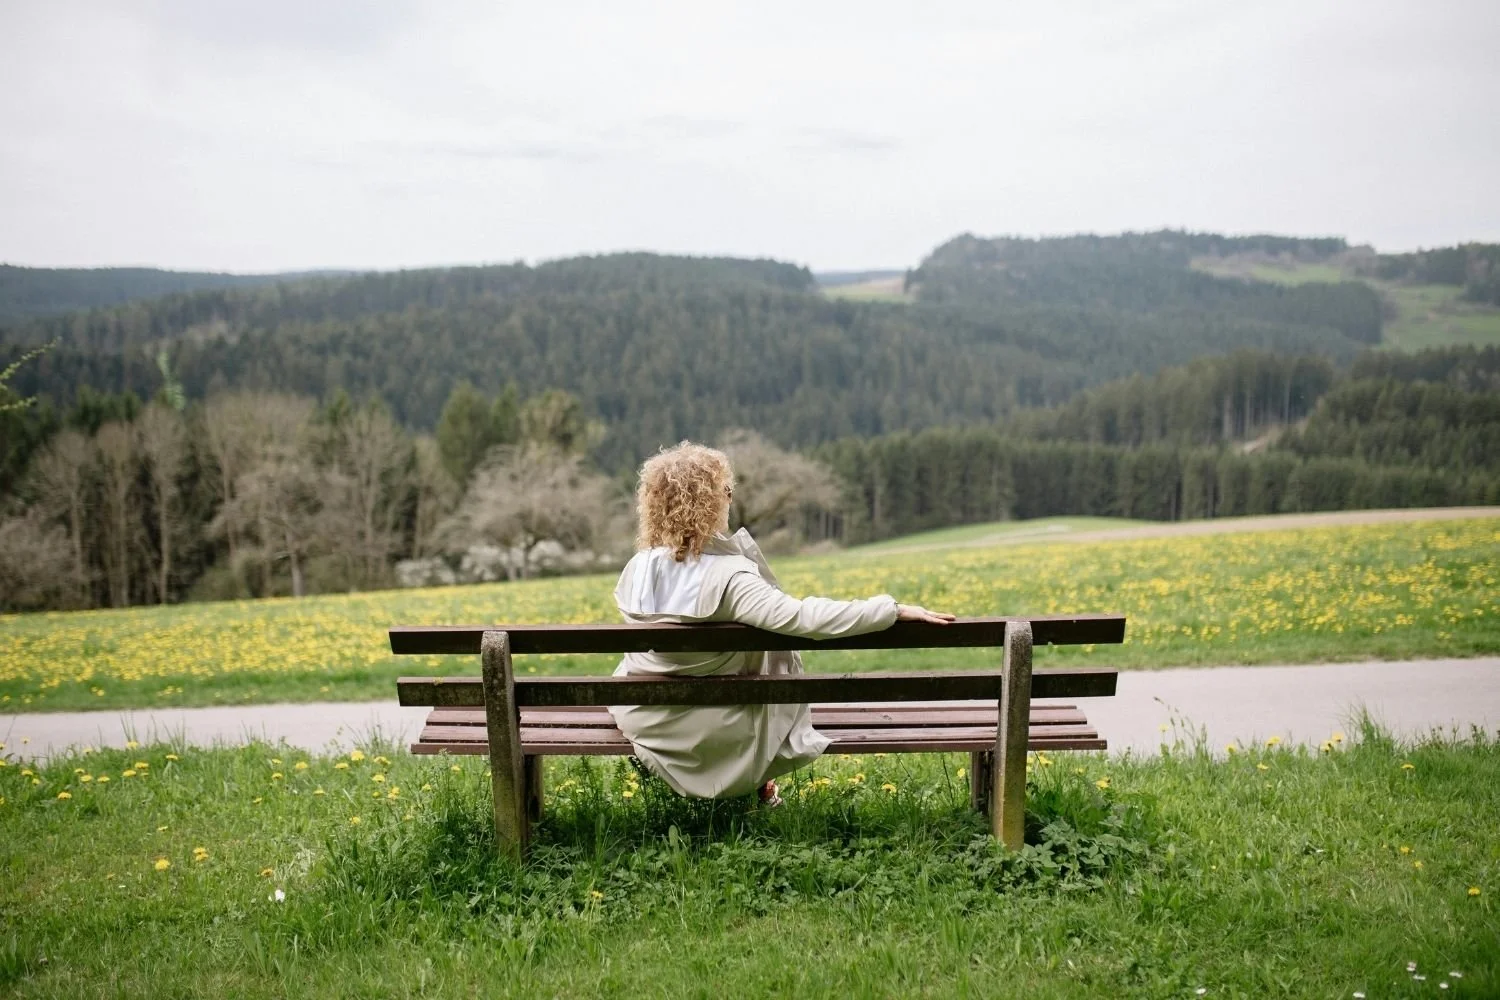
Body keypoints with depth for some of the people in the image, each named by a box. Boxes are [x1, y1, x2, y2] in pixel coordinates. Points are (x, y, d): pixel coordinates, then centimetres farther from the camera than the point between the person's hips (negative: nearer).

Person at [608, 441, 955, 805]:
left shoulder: (636, 572, -11)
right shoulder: (729, 578, -28)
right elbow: (803, 617, -34)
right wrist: (893, 609, -28)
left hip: (641, 718, 4)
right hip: (712, 734, -4)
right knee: (778, 647, 21)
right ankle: (760, 780, 35)